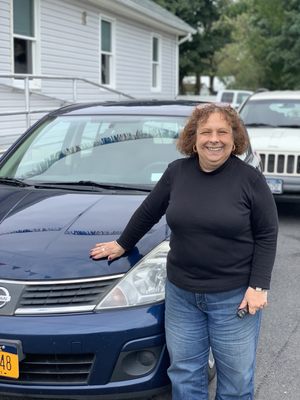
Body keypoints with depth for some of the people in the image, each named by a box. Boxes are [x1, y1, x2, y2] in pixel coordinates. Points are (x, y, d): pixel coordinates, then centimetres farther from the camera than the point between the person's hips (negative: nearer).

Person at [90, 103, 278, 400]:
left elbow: (267, 236, -6)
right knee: (184, 374, 15)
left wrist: (258, 286, -12)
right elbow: (148, 212, 13)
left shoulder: (250, 179, -9)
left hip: (235, 296, -3)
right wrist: (122, 244, 21)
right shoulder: (177, 172, -1)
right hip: (181, 293, 3)